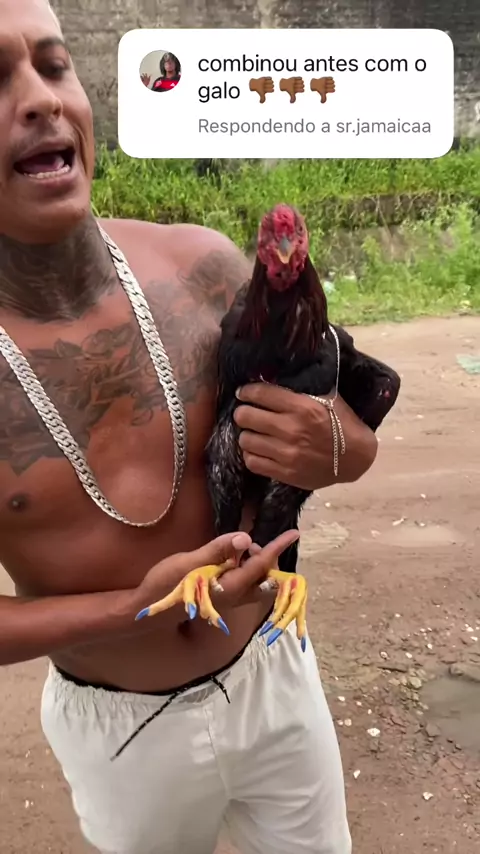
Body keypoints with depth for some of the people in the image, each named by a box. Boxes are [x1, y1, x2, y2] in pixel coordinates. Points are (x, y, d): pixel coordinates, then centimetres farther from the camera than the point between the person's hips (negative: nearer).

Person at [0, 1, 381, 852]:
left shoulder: (201, 264, -16)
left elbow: (356, 436, -3)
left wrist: (331, 454, -25)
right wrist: (133, 611, -25)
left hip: (273, 676, 2)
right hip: (117, 728, -1)